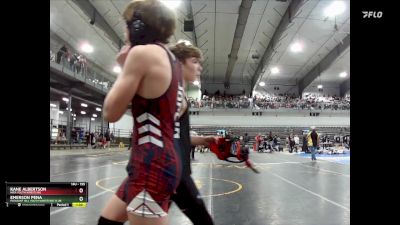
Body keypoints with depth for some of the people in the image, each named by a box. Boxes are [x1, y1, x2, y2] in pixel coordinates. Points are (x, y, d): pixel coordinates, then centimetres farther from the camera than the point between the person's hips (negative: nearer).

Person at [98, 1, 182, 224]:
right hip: (163, 160, 10)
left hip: (152, 165, -10)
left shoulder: (142, 52, -13)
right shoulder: (172, 61, 14)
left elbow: (111, 113, -10)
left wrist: (124, 68, 2)